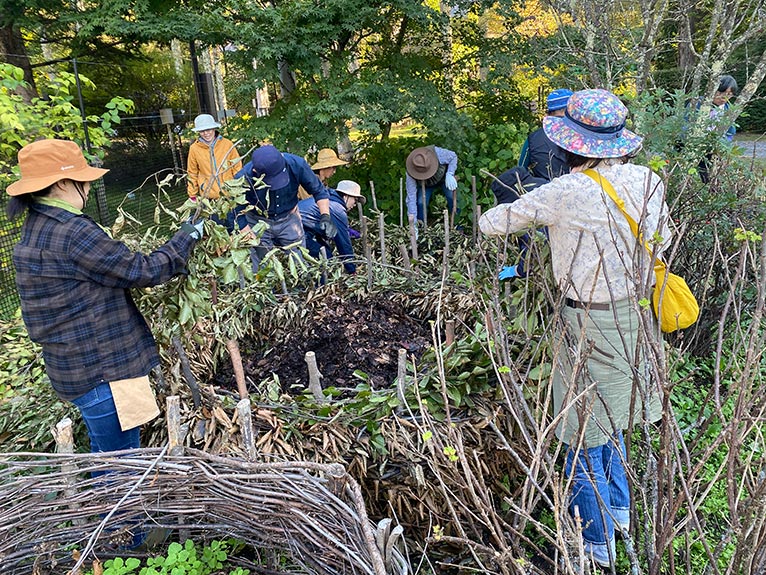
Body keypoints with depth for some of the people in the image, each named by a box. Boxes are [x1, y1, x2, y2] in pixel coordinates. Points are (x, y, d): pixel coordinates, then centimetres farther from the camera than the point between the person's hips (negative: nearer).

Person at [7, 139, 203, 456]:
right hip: (101, 369, -10)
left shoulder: (36, 226, 8)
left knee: (106, 451, 25)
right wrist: (186, 236, -8)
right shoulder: (72, 231, -23)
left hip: (77, 365, 10)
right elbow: (142, 272, -19)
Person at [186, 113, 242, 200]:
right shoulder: (194, 148, -2)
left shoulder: (227, 144, -3)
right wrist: (192, 194, 8)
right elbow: (192, 173, 6)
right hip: (208, 196, 0)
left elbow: (237, 167, 4)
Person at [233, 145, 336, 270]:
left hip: (289, 219, 2)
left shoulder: (296, 164, -25)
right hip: (257, 223, -1)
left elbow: (319, 190, -9)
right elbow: (239, 215, -16)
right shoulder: (243, 178, -27)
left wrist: (325, 216, -23)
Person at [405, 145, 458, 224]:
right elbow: (411, 196, -34)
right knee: (421, 203, -20)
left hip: (443, 177, 0)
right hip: (425, 184, 0)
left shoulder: (437, 153, -40)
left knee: (452, 198, -17)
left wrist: (450, 174, -33)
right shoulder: (411, 173, -37)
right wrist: (412, 217, -37)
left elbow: (453, 156, -21)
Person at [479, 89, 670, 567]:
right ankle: (619, 510, 47)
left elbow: (489, 224, -11)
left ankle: (597, 543, 30)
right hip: (633, 315, 7)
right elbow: (661, 241, 12)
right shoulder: (648, 181, -4)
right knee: (614, 420, 27)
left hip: (589, 325, -7)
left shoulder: (565, 193, -22)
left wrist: (521, 214, 11)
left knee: (584, 436, 12)